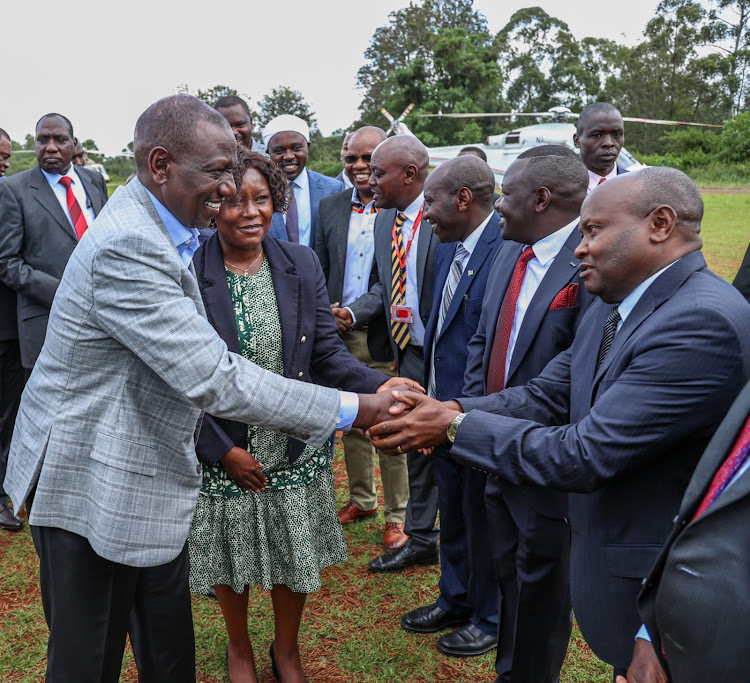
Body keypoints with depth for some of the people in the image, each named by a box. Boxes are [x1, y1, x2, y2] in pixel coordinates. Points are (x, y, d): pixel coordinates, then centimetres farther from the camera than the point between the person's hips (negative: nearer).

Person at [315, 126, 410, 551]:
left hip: (385, 336, -5)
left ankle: (397, 515, 18)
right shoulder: (331, 206, 10)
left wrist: (359, 313, -12)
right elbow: (319, 269, 13)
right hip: (340, 334, 5)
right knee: (352, 423, 17)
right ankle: (362, 500, 35)